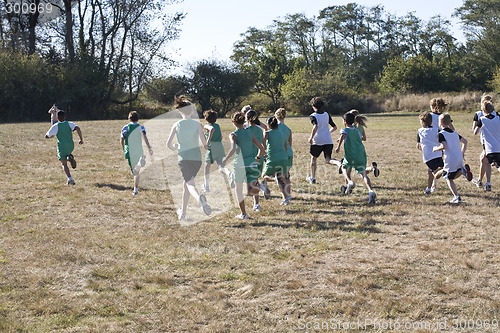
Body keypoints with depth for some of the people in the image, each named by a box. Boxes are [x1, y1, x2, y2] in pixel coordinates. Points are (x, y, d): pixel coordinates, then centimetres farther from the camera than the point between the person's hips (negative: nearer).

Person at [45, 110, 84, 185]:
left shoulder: (55, 126, -1)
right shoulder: (69, 124, 4)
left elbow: (46, 136, 3)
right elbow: (78, 128, -14)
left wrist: (54, 135, 23)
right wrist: (81, 139, -8)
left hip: (62, 146, -3)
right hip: (71, 146, 3)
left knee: (64, 164, -1)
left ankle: (70, 179, -20)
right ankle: (70, 157, -2)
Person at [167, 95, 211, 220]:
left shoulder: (177, 125, 1)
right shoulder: (197, 124, 0)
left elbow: (169, 144, -1)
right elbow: (203, 140, -10)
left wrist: (175, 148, 21)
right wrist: (206, 146, 13)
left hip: (183, 157, -2)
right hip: (196, 157, 2)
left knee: (190, 184, -10)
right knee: (186, 183, 19)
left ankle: (200, 199, -45)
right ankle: (183, 212, 26)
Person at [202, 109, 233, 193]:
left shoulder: (207, 126, 0)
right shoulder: (218, 126, 19)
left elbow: (212, 129, -24)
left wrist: (208, 140, -20)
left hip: (211, 146, -5)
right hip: (220, 146, 5)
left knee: (207, 165, 16)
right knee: (221, 167, -3)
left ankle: (206, 186, 23)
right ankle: (229, 174, -38)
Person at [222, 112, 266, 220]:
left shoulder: (233, 135, -6)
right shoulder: (250, 133, 8)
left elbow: (233, 149, -23)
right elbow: (262, 149, 7)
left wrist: (225, 159, -9)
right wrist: (258, 158, 24)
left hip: (240, 163, -3)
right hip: (252, 163, 3)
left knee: (239, 189, 16)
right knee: (251, 192, 8)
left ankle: (243, 214, 18)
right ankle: (255, 184, -25)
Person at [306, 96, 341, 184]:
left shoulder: (313, 116, -6)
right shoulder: (327, 115, 11)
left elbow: (315, 126, -24)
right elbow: (334, 127, 13)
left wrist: (311, 137, -16)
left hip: (317, 141, -4)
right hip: (328, 141, 4)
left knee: (313, 158, 17)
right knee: (328, 159, 1)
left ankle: (312, 178, 23)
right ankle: (338, 163, -34)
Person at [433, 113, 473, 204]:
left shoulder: (441, 134, -7)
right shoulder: (455, 133, 16)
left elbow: (444, 146, -20)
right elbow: (465, 141, 17)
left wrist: (435, 149, -2)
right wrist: (462, 153, 25)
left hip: (450, 159, -7)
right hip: (459, 157, 7)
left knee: (449, 178, 5)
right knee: (453, 176, 21)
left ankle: (456, 197, -5)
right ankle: (463, 170, -9)